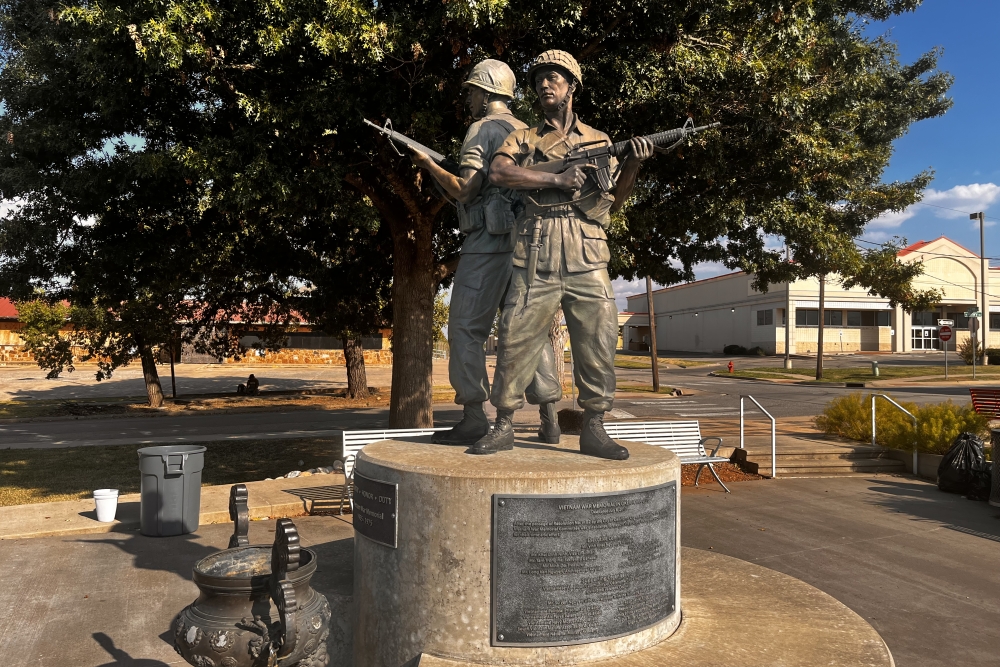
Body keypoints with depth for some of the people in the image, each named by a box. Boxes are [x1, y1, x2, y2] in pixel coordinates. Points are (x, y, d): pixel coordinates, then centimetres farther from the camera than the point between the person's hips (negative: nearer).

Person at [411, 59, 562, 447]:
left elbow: (464, 190, -12)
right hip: (526, 242, 8)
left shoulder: (483, 129, -4)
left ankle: (474, 419, -3)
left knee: (467, 328, -2)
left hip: (488, 241, -7)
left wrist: (429, 165, 3)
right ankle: (549, 421, 8)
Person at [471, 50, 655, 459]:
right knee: (516, 337, -2)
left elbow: (613, 201, 14)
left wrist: (632, 166, -4)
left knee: (598, 338, -5)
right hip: (536, 255, 0)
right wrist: (558, 179, -12)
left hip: (587, 256, 1)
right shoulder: (523, 139, 16)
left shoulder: (599, 141, 20)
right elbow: (498, 172, -5)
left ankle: (593, 429, 6)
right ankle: (503, 426, 10)